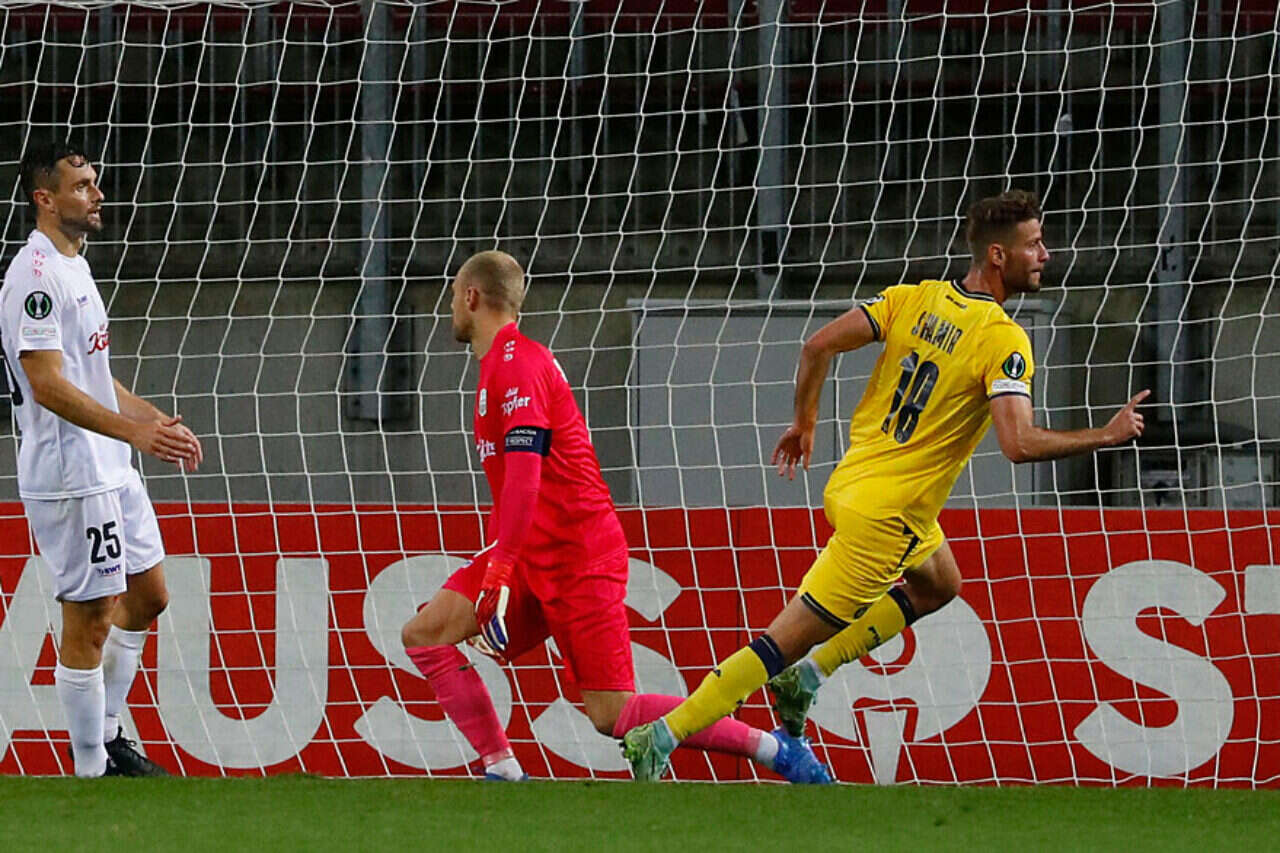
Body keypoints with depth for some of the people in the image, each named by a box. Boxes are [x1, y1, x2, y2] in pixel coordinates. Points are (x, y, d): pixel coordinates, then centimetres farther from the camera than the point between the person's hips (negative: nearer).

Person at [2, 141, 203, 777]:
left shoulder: (75, 266, 15)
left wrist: (156, 420, 19)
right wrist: (135, 432, -30)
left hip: (112, 472, 10)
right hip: (70, 478, -10)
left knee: (147, 595, 17)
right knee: (89, 619, -5)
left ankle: (105, 732, 28)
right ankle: (90, 770, 3)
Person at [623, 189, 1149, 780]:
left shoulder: (918, 299, 1)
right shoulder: (1004, 343, -18)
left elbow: (819, 346, -1)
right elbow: (1019, 444, -29)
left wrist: (804, 423, 13)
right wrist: (1107, 436, -17)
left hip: (849, 483, 8)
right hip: (885, 517, -8)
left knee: (937, 585, 31)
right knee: (787, 639, -2)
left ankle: (807, 676, 24)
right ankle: (661, 737, -4)